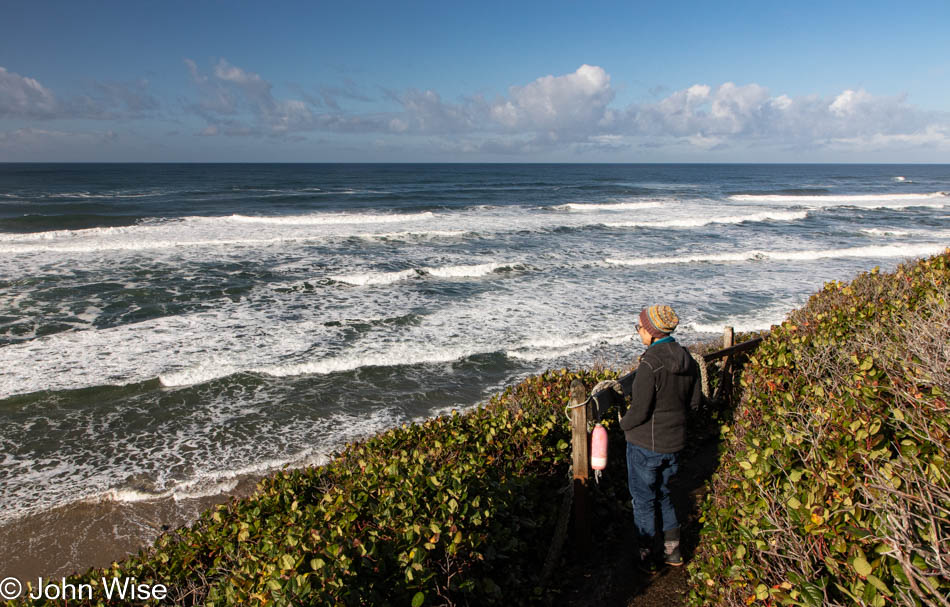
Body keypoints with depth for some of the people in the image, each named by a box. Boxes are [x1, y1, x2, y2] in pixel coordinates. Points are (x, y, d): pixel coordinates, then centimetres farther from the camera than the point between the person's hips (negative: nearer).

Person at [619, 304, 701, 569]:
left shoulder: (650, 363, -26)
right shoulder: (687, 359, -2)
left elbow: (639, 410, -23)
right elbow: (694, 401, 8)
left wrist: (624, 423, -4)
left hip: (646, 443, -7)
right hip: (674, 441, 7)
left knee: (643, 500, 11)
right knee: (664, 494, 25)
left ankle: (645, 558, 25)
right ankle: (673, 550, 32)